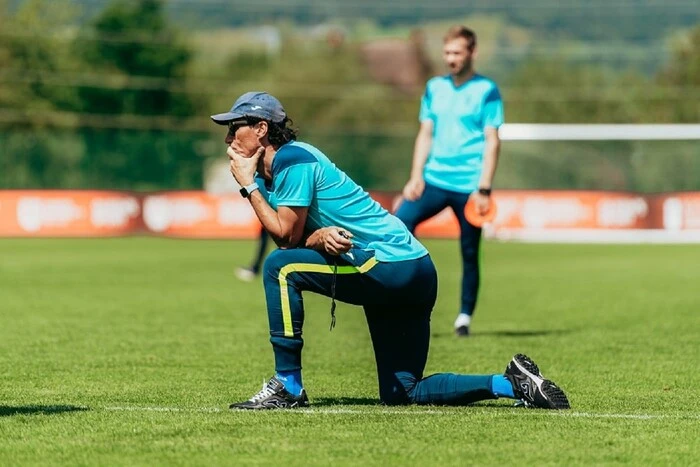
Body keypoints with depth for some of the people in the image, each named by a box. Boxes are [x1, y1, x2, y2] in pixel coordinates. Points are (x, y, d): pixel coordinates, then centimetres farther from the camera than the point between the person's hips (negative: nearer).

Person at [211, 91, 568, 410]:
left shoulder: (291, 158, -11)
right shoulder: (270, 171, 17)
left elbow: (286, 236, -14)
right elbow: (295, 239, 9)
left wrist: (248, 185, -6)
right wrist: (319, 237, -14)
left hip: (390, 264, -10)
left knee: (280, 267, -17)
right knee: (402, 393, 9)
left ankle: (287, 385, -14)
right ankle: (513, 383, 8)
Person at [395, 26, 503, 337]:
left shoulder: (486, 91, -3)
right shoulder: (435, 88, 11)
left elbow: (492, 142, -6)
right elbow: (425, 134, 15)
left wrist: (484, 189, -13)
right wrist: (416, 177, 4)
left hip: (468, 187, -4)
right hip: (434, 180, 4)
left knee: (469, 253, 3)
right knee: (399, 223, -18)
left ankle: (464, 317, 15)